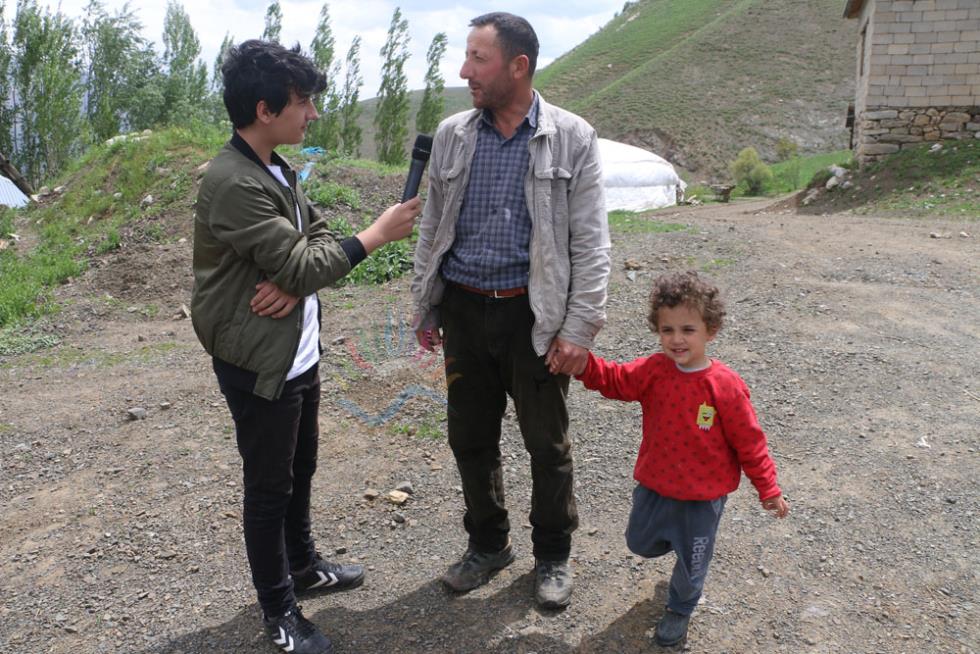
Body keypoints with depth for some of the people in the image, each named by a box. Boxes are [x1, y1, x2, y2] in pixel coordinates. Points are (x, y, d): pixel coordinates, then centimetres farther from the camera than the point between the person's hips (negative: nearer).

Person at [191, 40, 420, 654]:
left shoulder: (277, 169, 7)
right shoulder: (232, 183, -23)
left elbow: (318, 238, 6)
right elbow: (301, 264, -24)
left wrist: (296, 281, -15)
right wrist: (379, 233, -16)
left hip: (300, 354, 9)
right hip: (259, 365, -9)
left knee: (301, 470, 23)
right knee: (269, 487, 8)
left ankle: (303, 564, 44)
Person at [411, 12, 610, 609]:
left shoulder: (573, 138, -6)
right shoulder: (452, 135, 4)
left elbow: (590, 244, -7)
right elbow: (432, 229, 10)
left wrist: (580, 329, -12)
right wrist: (425, 309, 10)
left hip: (534, 314, -3)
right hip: (464, 311, 4)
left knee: (547, 444, 10)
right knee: (471, 438, 14)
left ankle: (553, 553, 33)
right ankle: (488, 543, 37)